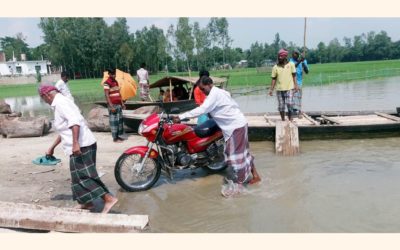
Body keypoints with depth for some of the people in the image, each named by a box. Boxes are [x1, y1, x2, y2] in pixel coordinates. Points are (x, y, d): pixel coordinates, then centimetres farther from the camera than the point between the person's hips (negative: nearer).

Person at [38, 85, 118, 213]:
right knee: (80, 175, 18)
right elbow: (65, 130, 30)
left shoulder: (60, 103, -10)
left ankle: (109, 198, -12)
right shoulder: (61, 103, 22)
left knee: (82, 176, -9)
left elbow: (75, 121, -26)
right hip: (81, 145, 10)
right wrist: (52, 147, 37)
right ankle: (88, 202, 30)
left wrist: (75, 143, -32)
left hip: (81, 146, -10)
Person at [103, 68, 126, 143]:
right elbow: (107, 95, -17)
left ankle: (120, 135, 23)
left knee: (120, 120, 13)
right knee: (114, 121, -3)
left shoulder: (116, 82, 13)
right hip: (113, 105, -8)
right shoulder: (107, 83, -12)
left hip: (119, 104, 8)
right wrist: (111, 106, -22)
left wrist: (122, 103, 17)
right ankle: (115, 138, 4)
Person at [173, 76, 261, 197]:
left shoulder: (214, 94, -18)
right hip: (238, 123, 10)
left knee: (234, 155, -5)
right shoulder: (219, 92, 13)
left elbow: (202, 110, -27)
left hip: (235, 126, -10)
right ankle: (255, 175, 29)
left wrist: (181, 117, -27)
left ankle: (235, 185, 3)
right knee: (243, 151, 18)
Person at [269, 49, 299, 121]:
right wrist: (271, 89, -2)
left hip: (289, 88, -2)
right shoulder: (275, 67, 2)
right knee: (281, 106, 6)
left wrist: (295, 85, -4)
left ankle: (290, 119, 5)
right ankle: (283, 120, 21)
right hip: (279, 89, 2)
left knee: (289, 104, -12)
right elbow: (274, 79, 4)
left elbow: (294, 76, 4)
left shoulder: (291, 64, 2)